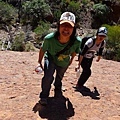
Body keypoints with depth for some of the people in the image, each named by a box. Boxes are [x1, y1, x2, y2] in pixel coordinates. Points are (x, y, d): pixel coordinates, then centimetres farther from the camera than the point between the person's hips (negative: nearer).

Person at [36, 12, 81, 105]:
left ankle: (58, 91, 60)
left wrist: (71, 60, 7)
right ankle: (44, 96, 9)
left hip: (64, 63, 3)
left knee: (59, 79, 26)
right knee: (48, 77, -21)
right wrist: (40, 62, -5)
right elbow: (43, 50, -18)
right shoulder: (49, 38, -41)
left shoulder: (77, 41, -37)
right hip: (50, 59, -2)